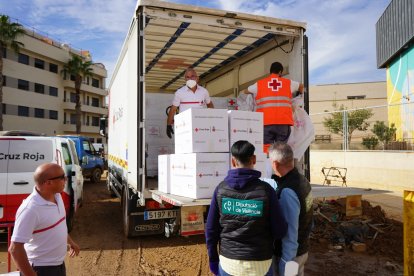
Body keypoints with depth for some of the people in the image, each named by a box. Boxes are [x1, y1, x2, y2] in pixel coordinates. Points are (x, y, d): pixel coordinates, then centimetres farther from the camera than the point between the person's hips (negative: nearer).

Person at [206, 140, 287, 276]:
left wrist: (213, 259, 9)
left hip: (228, 260, 2)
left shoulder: (221, 189, -8)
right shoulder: (265, 190, -14)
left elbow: (211, 228, -3)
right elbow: (280, 231, -9)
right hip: (259, 262, -1)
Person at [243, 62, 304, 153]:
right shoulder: (288, 83, 15)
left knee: (266, 149, -2)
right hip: (284, 122, 1)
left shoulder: (259, 84, 10)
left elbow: (245, 91, 27)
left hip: (266, 122, -1)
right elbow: (301, 86, 35)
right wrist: (300, 94, 56)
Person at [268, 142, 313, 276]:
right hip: (302, 248, 8)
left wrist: (285, 263, -19)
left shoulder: (287, 192, -30)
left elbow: (290, 233, -26)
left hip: (291, 253, -8)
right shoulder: (302, 180, -2)